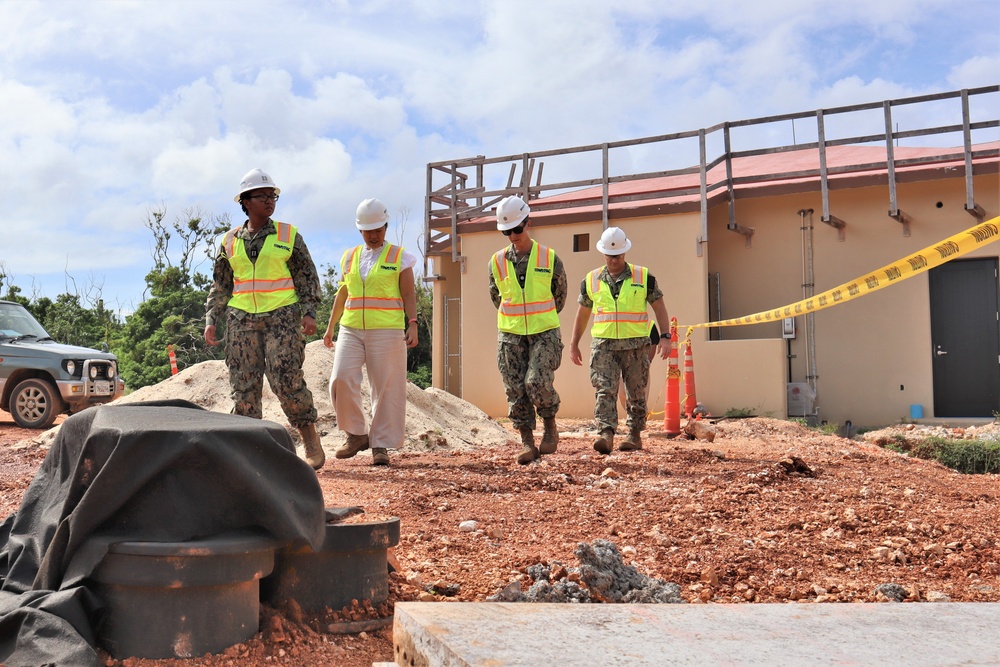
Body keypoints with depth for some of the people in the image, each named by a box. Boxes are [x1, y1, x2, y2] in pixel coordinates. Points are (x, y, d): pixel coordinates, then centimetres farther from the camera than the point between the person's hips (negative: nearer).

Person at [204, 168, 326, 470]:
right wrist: (211, 320, 7)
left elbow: (307, 276, 5)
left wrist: (309, 312, -6)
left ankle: (311, 439, 3)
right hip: (241, 319, 3)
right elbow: (220, 285, 16)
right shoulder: (229, 241, 11)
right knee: (243, 383, 1)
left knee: (285, 379, -11)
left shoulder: (288, 235, 6)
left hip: (282, 315, -3)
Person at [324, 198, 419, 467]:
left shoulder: (399, 257, 4)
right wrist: (330, 327, 18)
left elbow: (409, 295, 1)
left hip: (387, 331, -3)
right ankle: (357, 434, 5)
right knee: (341, 380, -12)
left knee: (386, 388, -3)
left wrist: (412, 326, -10)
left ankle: (380, 445, 6)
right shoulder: (350, 257, 15)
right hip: (351, 330, 3)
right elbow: (342, 294, 20)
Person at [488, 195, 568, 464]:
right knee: (516, 390, -1)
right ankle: (527, 442, 8)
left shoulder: (550, 258, -2)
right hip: (510, 336, 2)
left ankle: (550, 426, 9)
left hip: (544, 333, -2)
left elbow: (560, 295, 12)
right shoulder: (497, 262, 2)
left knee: (538, 383, -17)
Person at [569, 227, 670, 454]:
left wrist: (665, 337, -3)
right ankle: (606, 434, -15)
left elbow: (659, 307, 7)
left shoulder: (643, 277, 4)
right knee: (605, 390, -10)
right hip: (603, 344, 1)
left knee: (636, 392, 6)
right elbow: (582, 313, 17)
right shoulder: (591, 280, 9)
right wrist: (574, 344, 17)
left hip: (635, 344, -1)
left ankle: (635, 435, 17)